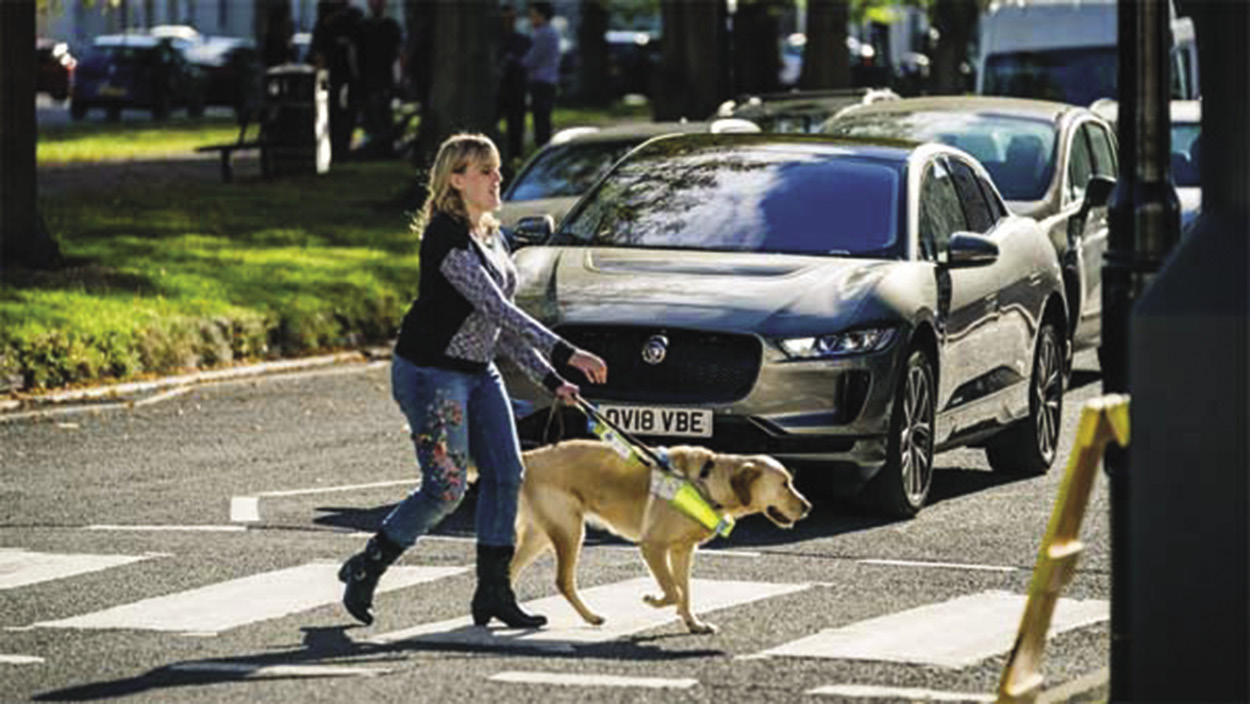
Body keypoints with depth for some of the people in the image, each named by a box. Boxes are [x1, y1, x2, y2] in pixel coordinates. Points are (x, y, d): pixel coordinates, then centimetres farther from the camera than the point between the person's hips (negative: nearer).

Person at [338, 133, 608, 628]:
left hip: (478, 372, 9)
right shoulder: (445, 236, -18)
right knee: (446, 488, -8)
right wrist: (564, 354, -27)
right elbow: (494, 309, -25)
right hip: (431, 370, -9)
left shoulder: (490, 236, 11)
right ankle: (364, 570, 9)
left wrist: (549, 379, 10)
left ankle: (494, 592, 7)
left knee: (505, 474, 1)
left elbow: (500, 323, 16)